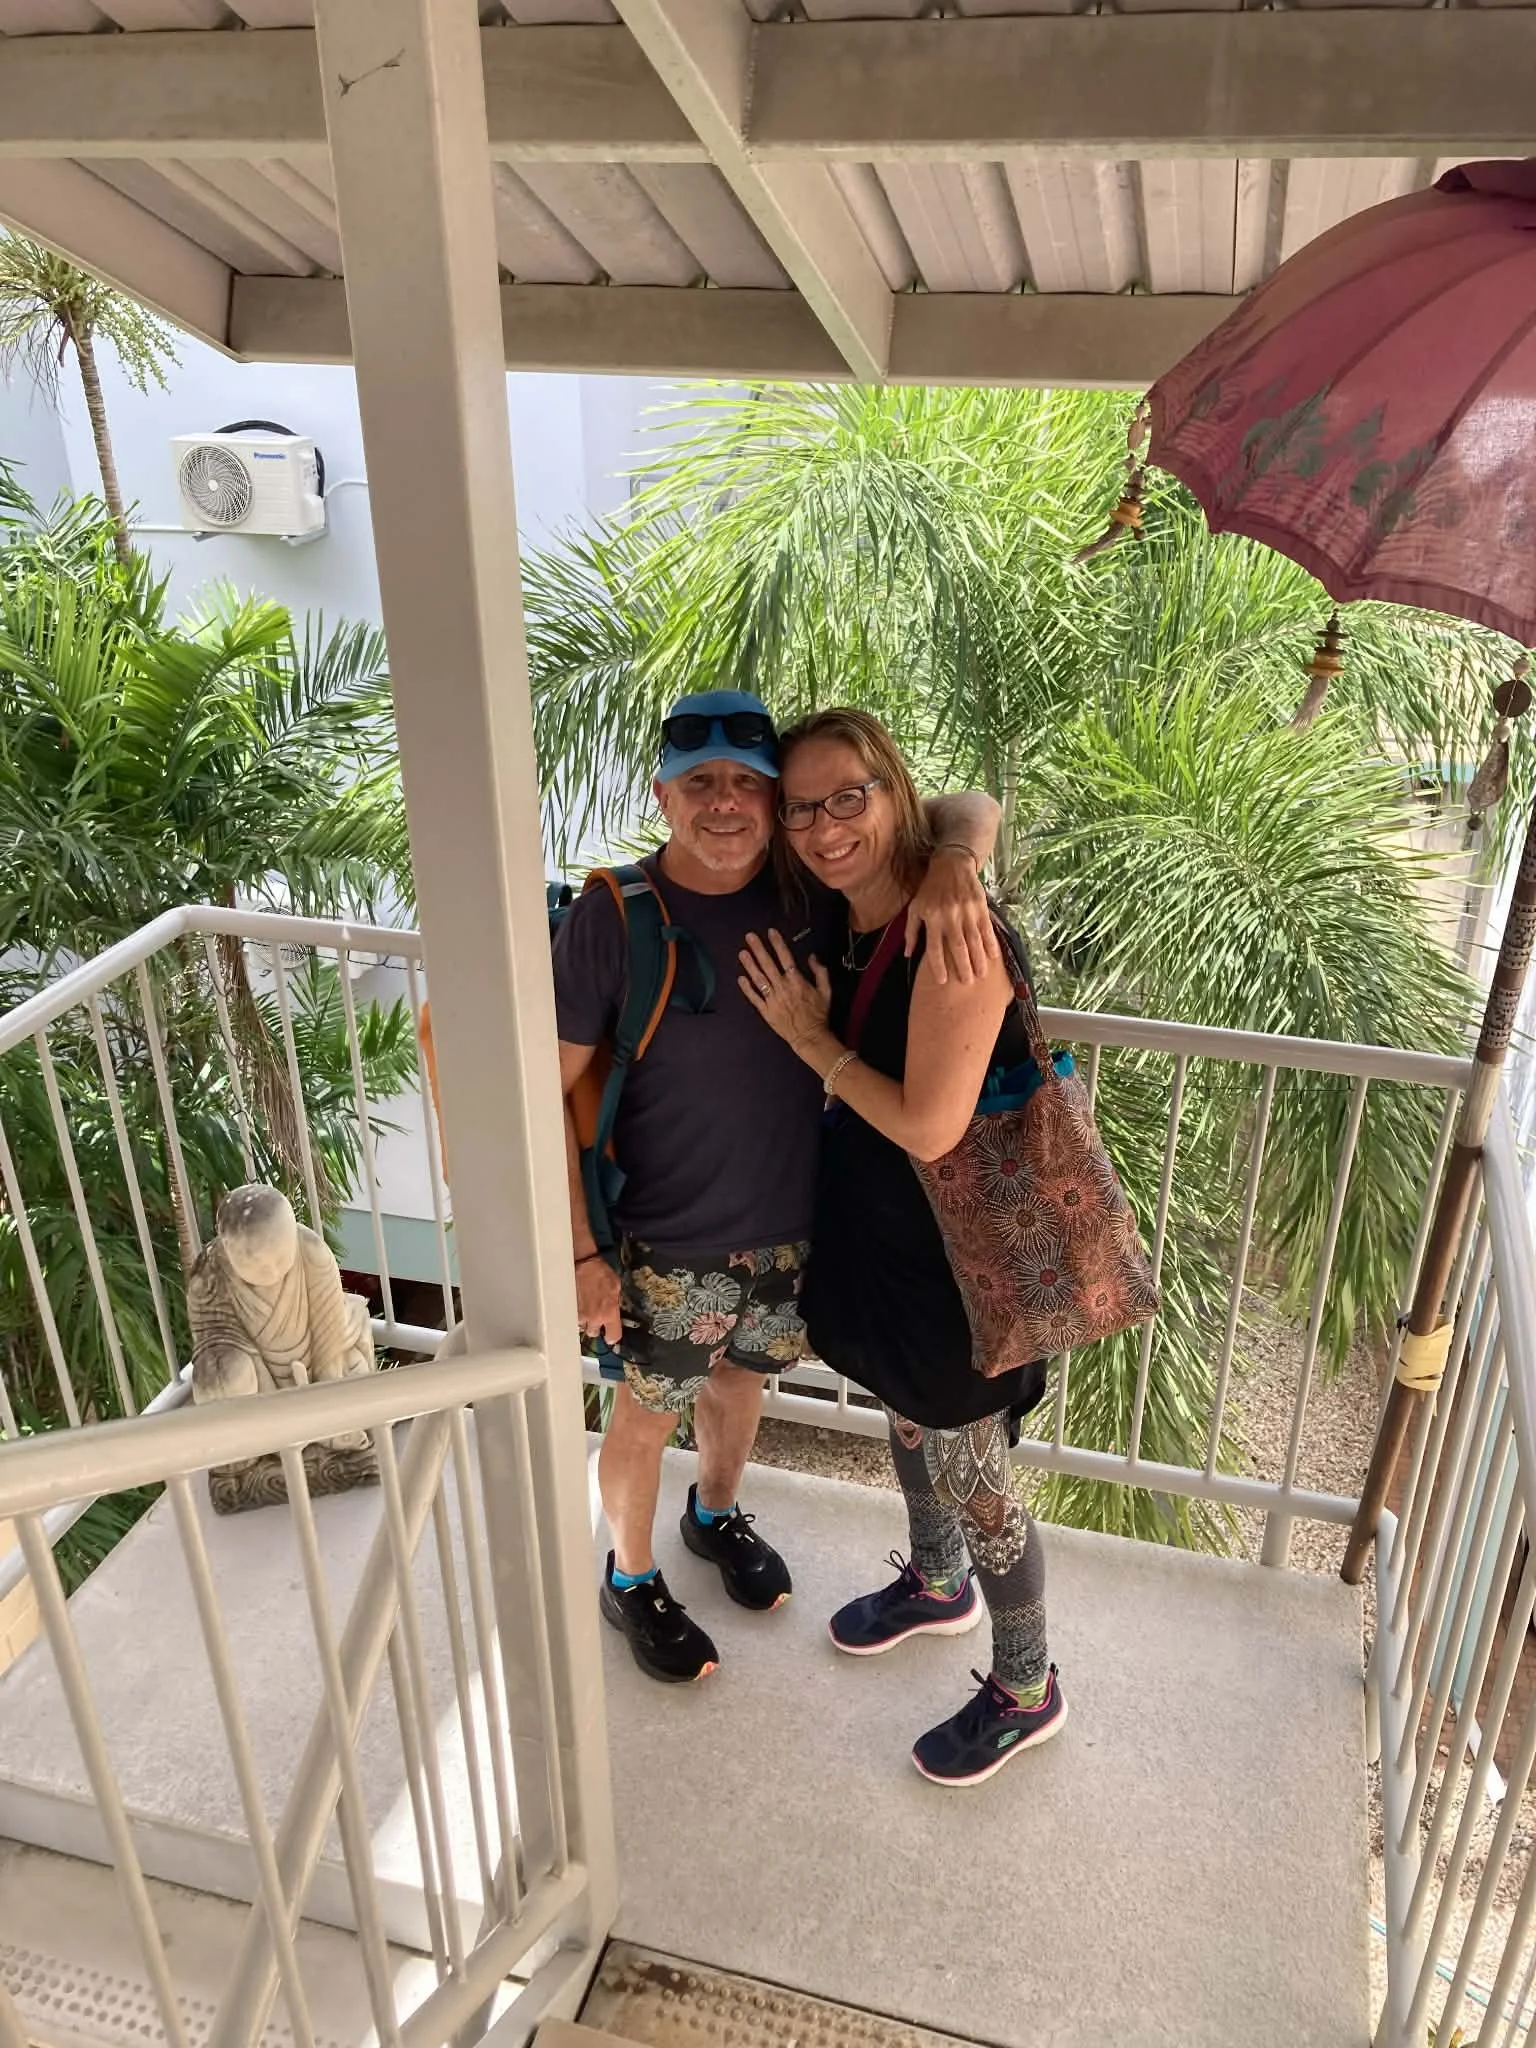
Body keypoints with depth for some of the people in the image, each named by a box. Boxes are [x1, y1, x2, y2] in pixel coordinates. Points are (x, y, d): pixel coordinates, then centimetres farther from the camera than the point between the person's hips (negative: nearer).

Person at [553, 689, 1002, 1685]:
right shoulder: (612, 919, -21)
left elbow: (970, 808, -6)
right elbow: (549, 1089, -16)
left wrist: (952, 863, -30)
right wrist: (580, 1251, -16)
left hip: (791, 1223, 4)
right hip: (671, 1242, -4)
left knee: (740, 1378, 27)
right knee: (650, 1410, 17)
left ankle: (717, 1512, 58)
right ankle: (630, 1577, 45)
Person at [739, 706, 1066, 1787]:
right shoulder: (844, 927, -3)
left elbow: (929, 1127, -28)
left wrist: (810, 1037, -20)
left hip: (953, 1257, -8)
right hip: (875, 1232, 8)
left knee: (971, 1473, 10)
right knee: (910, 1419, 28)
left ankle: (1026, 1689, 35)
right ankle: (939, 1585, 56)